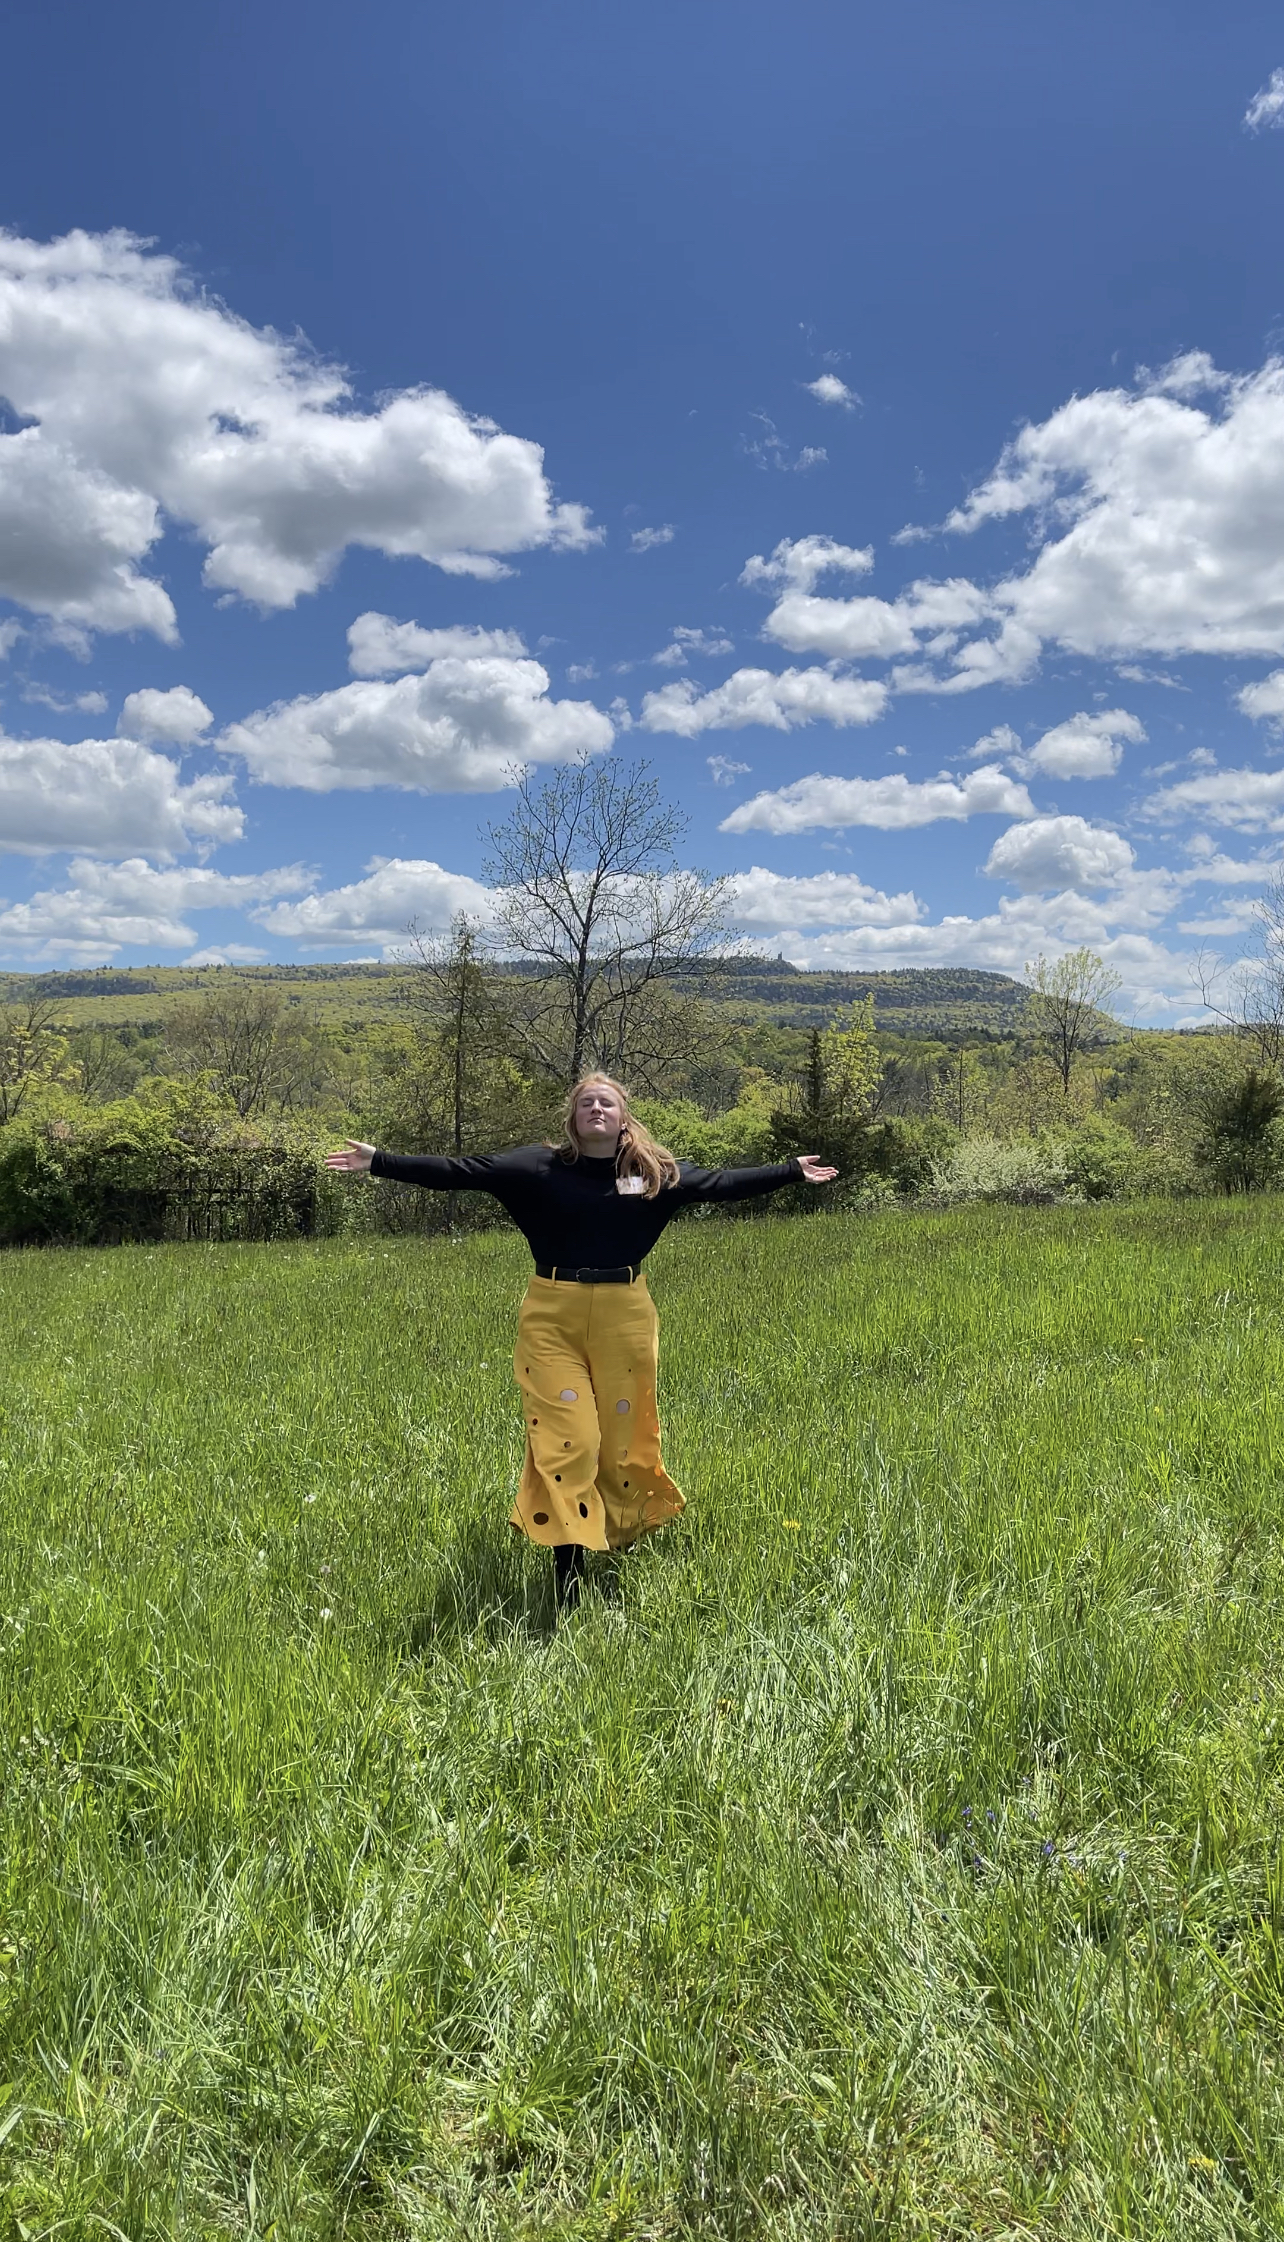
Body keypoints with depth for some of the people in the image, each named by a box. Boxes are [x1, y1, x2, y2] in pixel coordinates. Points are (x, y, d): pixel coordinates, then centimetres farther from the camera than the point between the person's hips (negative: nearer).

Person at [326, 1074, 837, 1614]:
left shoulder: (656, 1172, 5)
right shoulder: (539, 1166, -1)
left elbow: (722, 1183, 13)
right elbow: (455, 1172, -4)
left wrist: (791, 1171, 15)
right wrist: (379, 1162, -10)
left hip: (625, 1317, 2)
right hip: (553, 1318, -2)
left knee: (621, 1437, 7)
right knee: (565, 1442, -7)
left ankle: (618, 1544, 30)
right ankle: (566, 1579, 0)